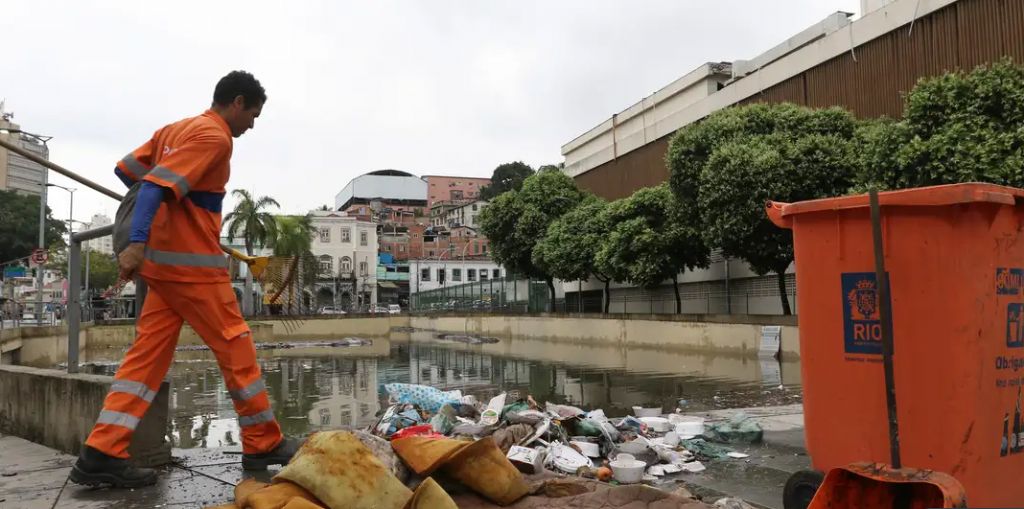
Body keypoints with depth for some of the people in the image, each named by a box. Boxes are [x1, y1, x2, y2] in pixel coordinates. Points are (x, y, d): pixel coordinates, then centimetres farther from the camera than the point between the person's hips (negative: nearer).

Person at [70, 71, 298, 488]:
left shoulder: (174, 129, 16)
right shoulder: (214, 136, -11)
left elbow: (126, 170, 20)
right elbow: (157, 185, -21)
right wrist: (137, 242, -29)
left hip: (163, 260, 9)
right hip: (193, 263, -9)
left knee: (148, 353, 7)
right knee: (236, 348, 0)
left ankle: (101, 454, 3)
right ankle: (265, 445, 9)